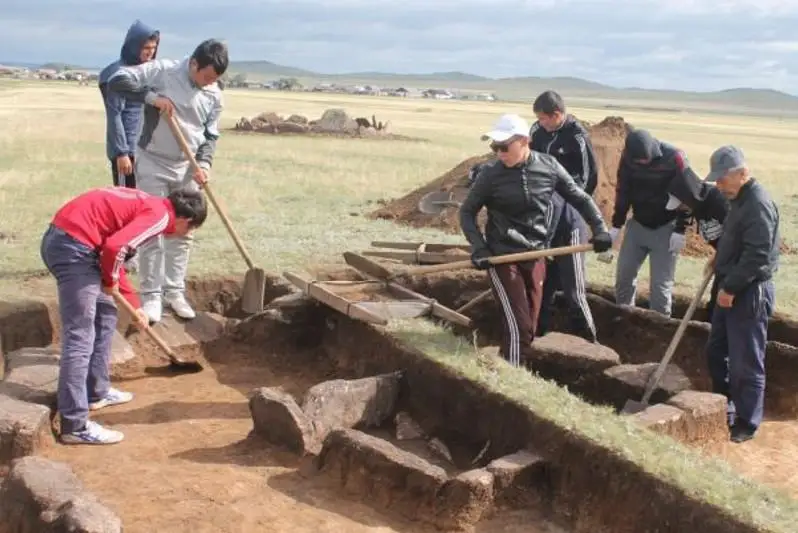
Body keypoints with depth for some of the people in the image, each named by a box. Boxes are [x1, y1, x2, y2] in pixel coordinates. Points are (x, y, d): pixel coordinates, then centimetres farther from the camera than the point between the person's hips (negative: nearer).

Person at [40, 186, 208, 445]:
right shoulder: (159, 215, -7)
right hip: (73, 246, -10)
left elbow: (116, 249, 32)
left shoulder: (147, 205, 22)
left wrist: (135, 306, 36)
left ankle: (96, 392, 33)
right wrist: (109, 281, -2)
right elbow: (114, 246, -22)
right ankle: (75, 426, -5)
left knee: (105, 316, 23)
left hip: (60, 238, 10)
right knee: (79, 338, -8)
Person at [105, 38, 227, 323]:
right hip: (153, 164, -4)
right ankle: (151, 295, 9)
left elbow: (210, 135, 6)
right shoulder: (162, 71, -12)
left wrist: (204, 163, -10)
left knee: (182, 234, 9)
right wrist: (151, 97, -23)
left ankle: (175, 292, 20)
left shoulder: (214, 96, 0)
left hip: (188, 169, 4)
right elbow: (117, 80, -15)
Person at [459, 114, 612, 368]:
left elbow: (580, 198, 6)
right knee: (518, 327, -10)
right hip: (501, 257, -4)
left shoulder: (548, 166, -5)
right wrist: (478, 247, -14)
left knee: (530, 328, 11)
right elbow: (467, 212, -1)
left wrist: (599, 228, -4)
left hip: (535, 256, 4)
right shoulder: (490, 173, -12)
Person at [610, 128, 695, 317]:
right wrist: (616, 225, 3)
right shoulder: (627, 156, -10)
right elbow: (623, 191, 2)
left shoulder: (674, 158, -21)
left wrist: (680, 230, -14)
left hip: (665, 228, -4)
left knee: (661, 284, -2)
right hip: (637, 224, 4)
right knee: (623, 274, 9)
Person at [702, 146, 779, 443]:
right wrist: (720, 260, 9)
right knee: (716, 352, 18)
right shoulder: (739, 200, 12)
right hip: (731, 290, 10)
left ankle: (746, 423, 11)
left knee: (746, 363, -1)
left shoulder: (758, 205, -20)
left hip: (750, 294, -10)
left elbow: (757, 256, -24)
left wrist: (731, 288, -21)